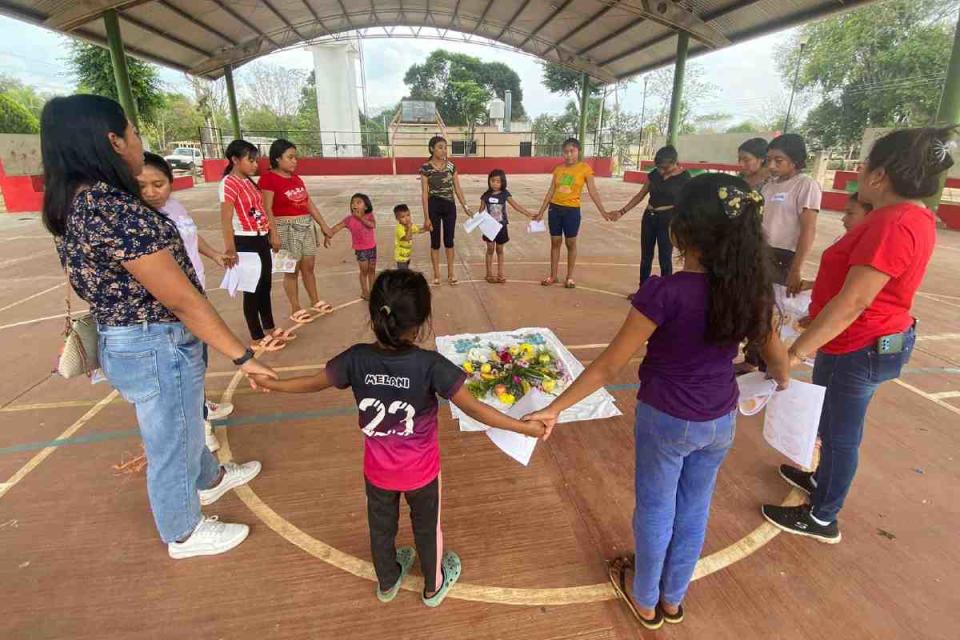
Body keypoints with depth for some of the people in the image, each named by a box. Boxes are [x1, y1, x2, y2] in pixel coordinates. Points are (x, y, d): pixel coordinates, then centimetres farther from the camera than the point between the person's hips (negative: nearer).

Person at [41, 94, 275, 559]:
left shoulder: (75, 202, 4)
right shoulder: (113, 210, -27)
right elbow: (181, 298, -27)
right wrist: (242, 356, -22)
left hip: (125, 340, 9)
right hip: (156, 347, -9)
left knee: (182, 424, 30)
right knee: (171, 444, 13)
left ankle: (209, 479, 56)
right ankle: (184, 534, 38)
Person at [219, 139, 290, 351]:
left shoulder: (249, 181, 11)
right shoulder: (228, 183, -14)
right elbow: (226, 219, -21)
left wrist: (273, 236, 16)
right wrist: (230, 249, -28)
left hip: (262, 240, 8)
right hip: (246, 242, -8)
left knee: (265, 285, 16)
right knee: (253, 289, 1)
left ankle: (270, 329, 30)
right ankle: (258, 338, 12)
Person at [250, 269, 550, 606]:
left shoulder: (356, 358, -22)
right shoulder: (430, 364, -32)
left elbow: (314, 383, -6)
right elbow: (473, 408, -30)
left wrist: (271, 383, 12)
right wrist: (524, 426, -22)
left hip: (377, 470, 3)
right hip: (421, 471, -2)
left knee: (381, 526, 29)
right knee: (427, 527, 25)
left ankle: (387, 582, 56)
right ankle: (434, 586, 51)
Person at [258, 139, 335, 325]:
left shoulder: (296, 177, 11)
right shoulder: (268, 178, -10)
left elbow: (309, 203, 14)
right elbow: (267, 210, -15)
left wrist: (323, 225, 14)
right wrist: (274, 235, -21)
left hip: (306, 226, 7)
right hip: (286, 228, -7)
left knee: (309, 267, 14)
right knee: (292, 270, 3)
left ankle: (316, 302, 28)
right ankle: (296, 309, 14)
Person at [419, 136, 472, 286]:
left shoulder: (451, 166, 2)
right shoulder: (426, 168, -8)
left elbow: (457, 189, 6)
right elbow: (424, 193, -9)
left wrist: (466, 207, 0)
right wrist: (426, 217, -12)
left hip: (450, 206, 3)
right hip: (434, 207, -3)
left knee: (449, 241, 10)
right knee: (435, 242, 6)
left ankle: (450, 273, 21)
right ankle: (436, 275, 19)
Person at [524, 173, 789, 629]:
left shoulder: (664, 292, -27)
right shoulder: (750, 288, -10)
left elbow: (609, 367, -23)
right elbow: (776, 357, 7)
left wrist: (555, 408, -13)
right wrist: (781, 380, 30)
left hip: (666, 420, -4)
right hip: (721, 421, 5)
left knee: (655, 511, 18)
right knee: (694, 511, 24)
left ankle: (645, 601, 44)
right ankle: (673, 599, 48)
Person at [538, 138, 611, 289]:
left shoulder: (585, 168, -6)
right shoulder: (558, 168, 4)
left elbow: (593, 191, -8)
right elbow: (551, 191, 9)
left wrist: (603, 211, -17)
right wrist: (541, 212, 9)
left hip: (572, 210, -3)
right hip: (555, 208, 3)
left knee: (571, 243, 5)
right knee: (555, 242, 9)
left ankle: (570, 277, 16)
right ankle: (553, 275, 19)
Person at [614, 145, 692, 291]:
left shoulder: (684, 177, -8)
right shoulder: (654, 174, 3)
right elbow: (641, 195, 11)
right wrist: (622, 211, 8)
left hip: (668, 219, -5)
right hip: (649, 217, 5)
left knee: (665, 258, 2)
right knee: (645, 257, 12)